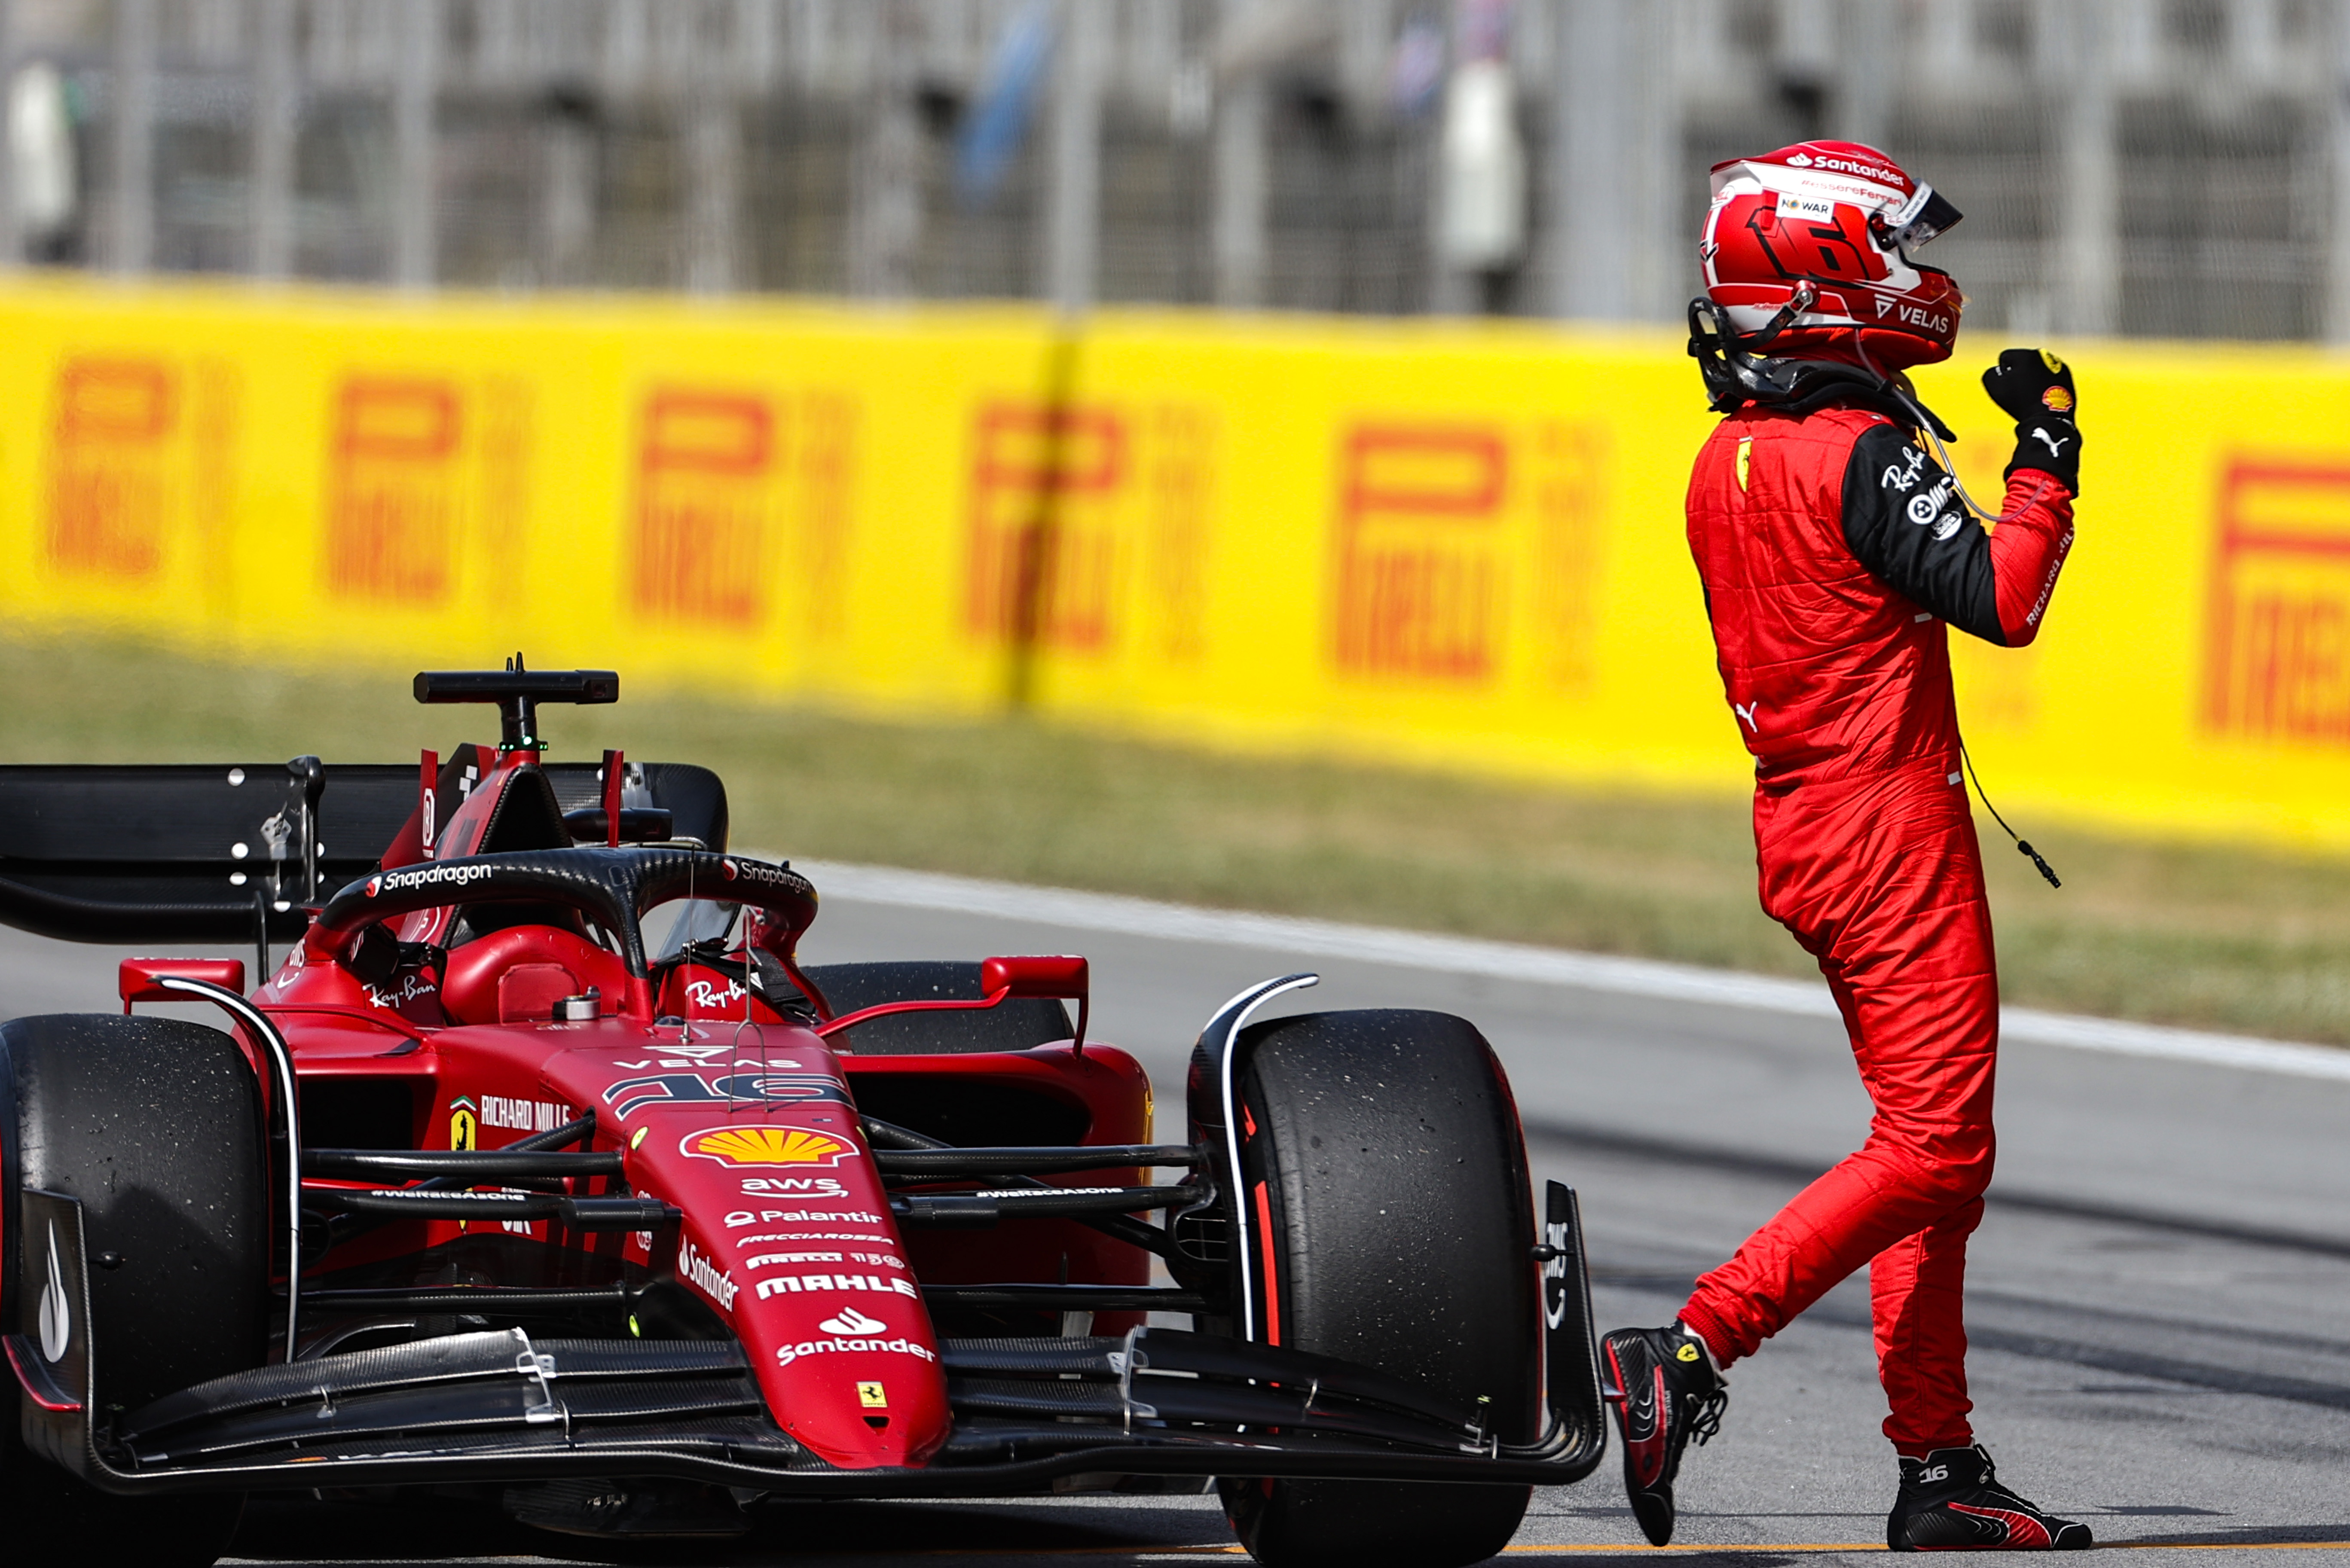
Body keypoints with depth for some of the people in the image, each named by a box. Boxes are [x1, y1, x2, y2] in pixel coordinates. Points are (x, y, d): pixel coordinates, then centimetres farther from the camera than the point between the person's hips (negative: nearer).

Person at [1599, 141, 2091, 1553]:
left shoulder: (1729, 460, 10)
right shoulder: (1864, 454, -17)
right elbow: (2003, 601, -21)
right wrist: (2050, 463, -10)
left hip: (1803, 824, 9)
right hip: (1891, 824, -9)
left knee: (1936, 1149, 12)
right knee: (1934, 1148, -8)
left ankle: (1940, 1474, 11)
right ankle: (1687, 1358, -16)